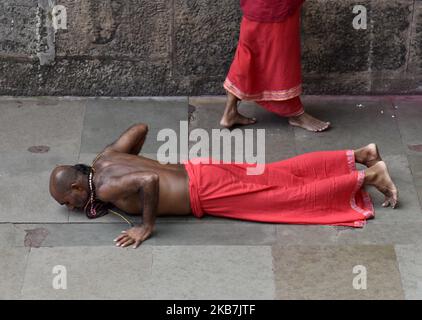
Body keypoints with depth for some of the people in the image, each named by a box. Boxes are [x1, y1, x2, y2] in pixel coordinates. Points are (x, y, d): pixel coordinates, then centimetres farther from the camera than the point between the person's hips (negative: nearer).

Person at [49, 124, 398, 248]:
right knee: (281, 176, 14)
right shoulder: (105, 159, 5)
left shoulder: (106, 187, -21)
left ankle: (370, 175, 0)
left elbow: (149, 180, -40)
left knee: (288, 197, -3)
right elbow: (141, 127, 16)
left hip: (205, 192, -9)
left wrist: (147, 227, -27)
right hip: (199, 172, 9)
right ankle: (362, 154, 17)